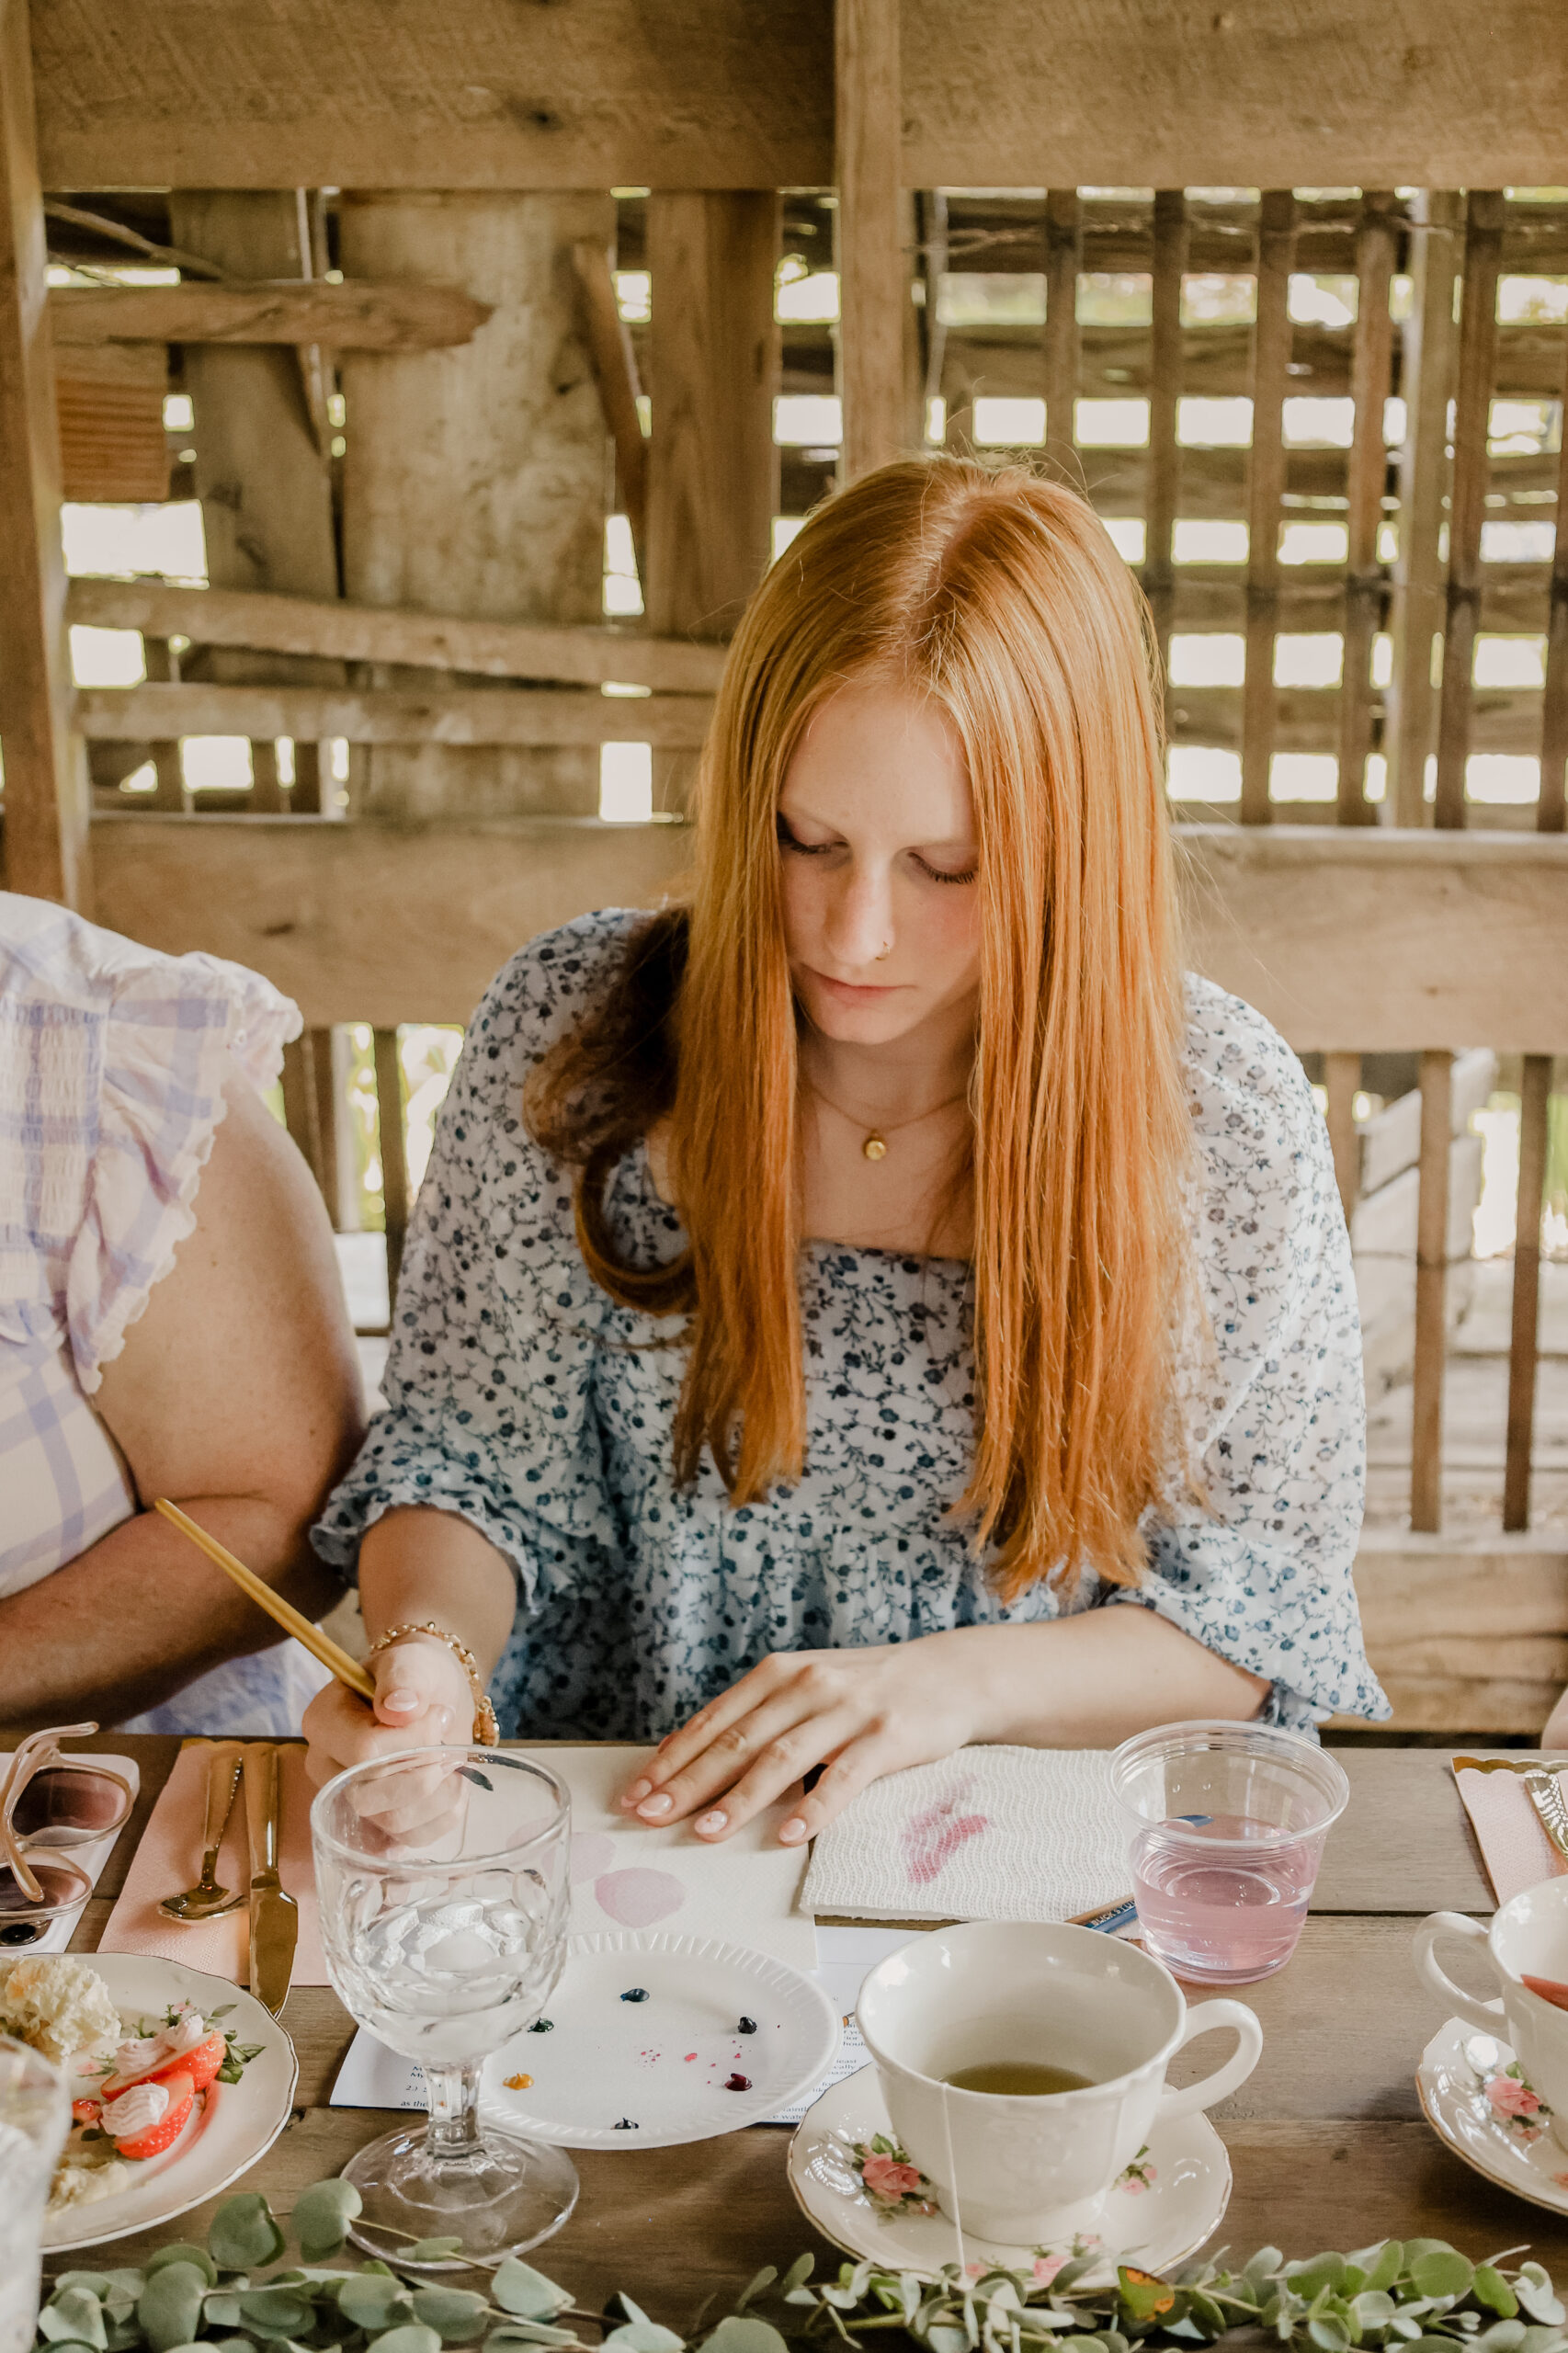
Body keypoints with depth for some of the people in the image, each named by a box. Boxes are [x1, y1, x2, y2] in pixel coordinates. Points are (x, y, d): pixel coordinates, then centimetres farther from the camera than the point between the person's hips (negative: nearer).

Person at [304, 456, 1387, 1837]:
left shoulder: (1223, 1114, -10)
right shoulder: (573, 1034, -7)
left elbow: (1265, 1603, -4)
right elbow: (472, 1459, 1)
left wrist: (960, 1682, -19)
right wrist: (428, 1648, -21)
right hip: (625, 1816, 1)